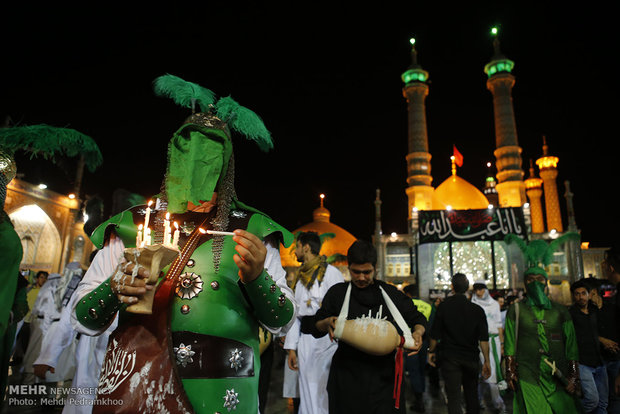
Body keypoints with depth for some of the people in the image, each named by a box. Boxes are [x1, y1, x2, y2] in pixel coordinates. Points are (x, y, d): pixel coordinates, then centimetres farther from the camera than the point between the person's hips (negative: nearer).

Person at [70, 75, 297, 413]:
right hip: (134, 385, 1)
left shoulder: (251, 231, -2)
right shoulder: (132, 225, 2)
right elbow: (82, 321, 5)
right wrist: (113, 290, -16)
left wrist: (256, 278, -21)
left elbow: (282, 322, -3)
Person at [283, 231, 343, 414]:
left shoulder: (331, 273, -6)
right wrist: (292, 347, 11)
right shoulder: (300, 277, 15)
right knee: (308, 393, 10)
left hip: (327, 339, -6)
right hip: (306, 342, 6)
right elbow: (295, 314, 16)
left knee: (324, 392, -4)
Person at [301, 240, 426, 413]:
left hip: (384, 374, 1)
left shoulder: (391, 293, 6)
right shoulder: (337, 292, 4)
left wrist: (418, 333, -8)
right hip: (348, 374, 0)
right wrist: (327, 323, -14)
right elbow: (314, 326, 8)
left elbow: (417, 318, 14)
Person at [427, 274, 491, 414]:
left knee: (454, 396, 0)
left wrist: (431, 351, 8)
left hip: (449, 357, -2)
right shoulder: (477, 310, -4)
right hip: (471, 358, 3)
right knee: (472, 393, 21)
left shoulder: (444, 307, -9)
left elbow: (435, 335, -5)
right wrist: (487, 361, 1)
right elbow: (484, 339, -5)